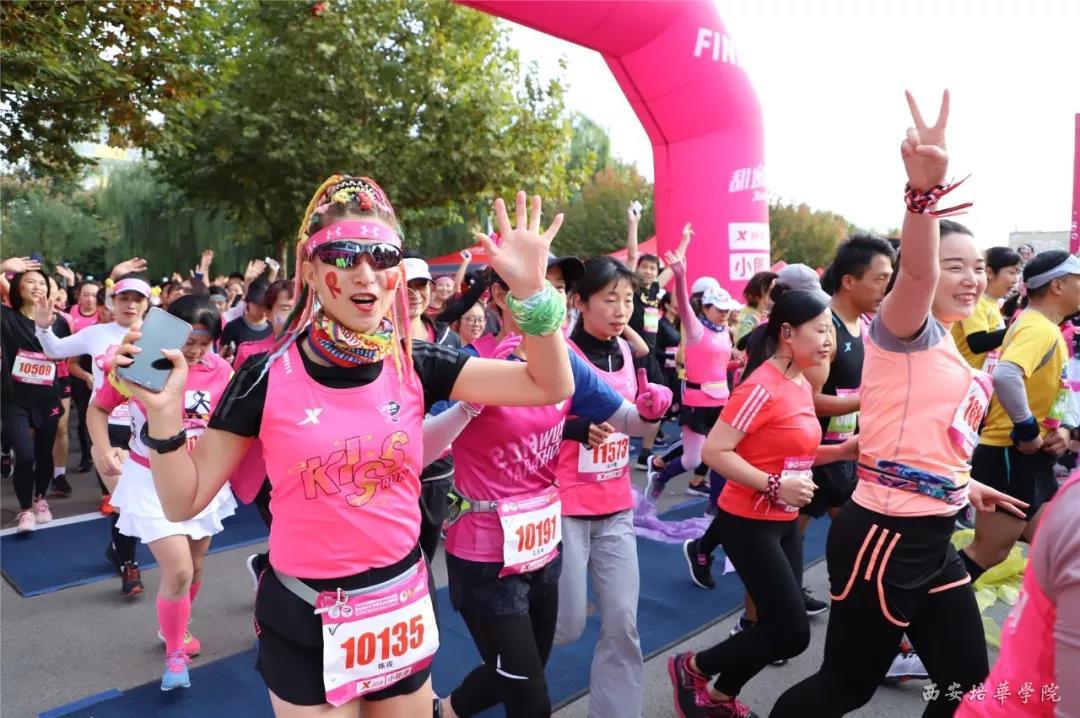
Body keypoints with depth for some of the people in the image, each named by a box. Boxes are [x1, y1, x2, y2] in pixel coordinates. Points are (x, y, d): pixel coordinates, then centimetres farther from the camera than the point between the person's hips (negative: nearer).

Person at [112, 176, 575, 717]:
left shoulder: (415, 366, -7)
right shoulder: (268, 376, -13)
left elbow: (550, 386, -9)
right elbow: (184, 503, -7)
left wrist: (530, 289, -21)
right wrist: (163, 412, -22)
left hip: (403, 607, 3)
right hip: (304, 620, -2)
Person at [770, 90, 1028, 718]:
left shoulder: (943, 345, 15)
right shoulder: (906, 329, -11)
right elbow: (918, 271, -35)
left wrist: (961, 484, 28)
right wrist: (925, 188, -51)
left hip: (932, 536, 9)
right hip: (885, 533, -9)